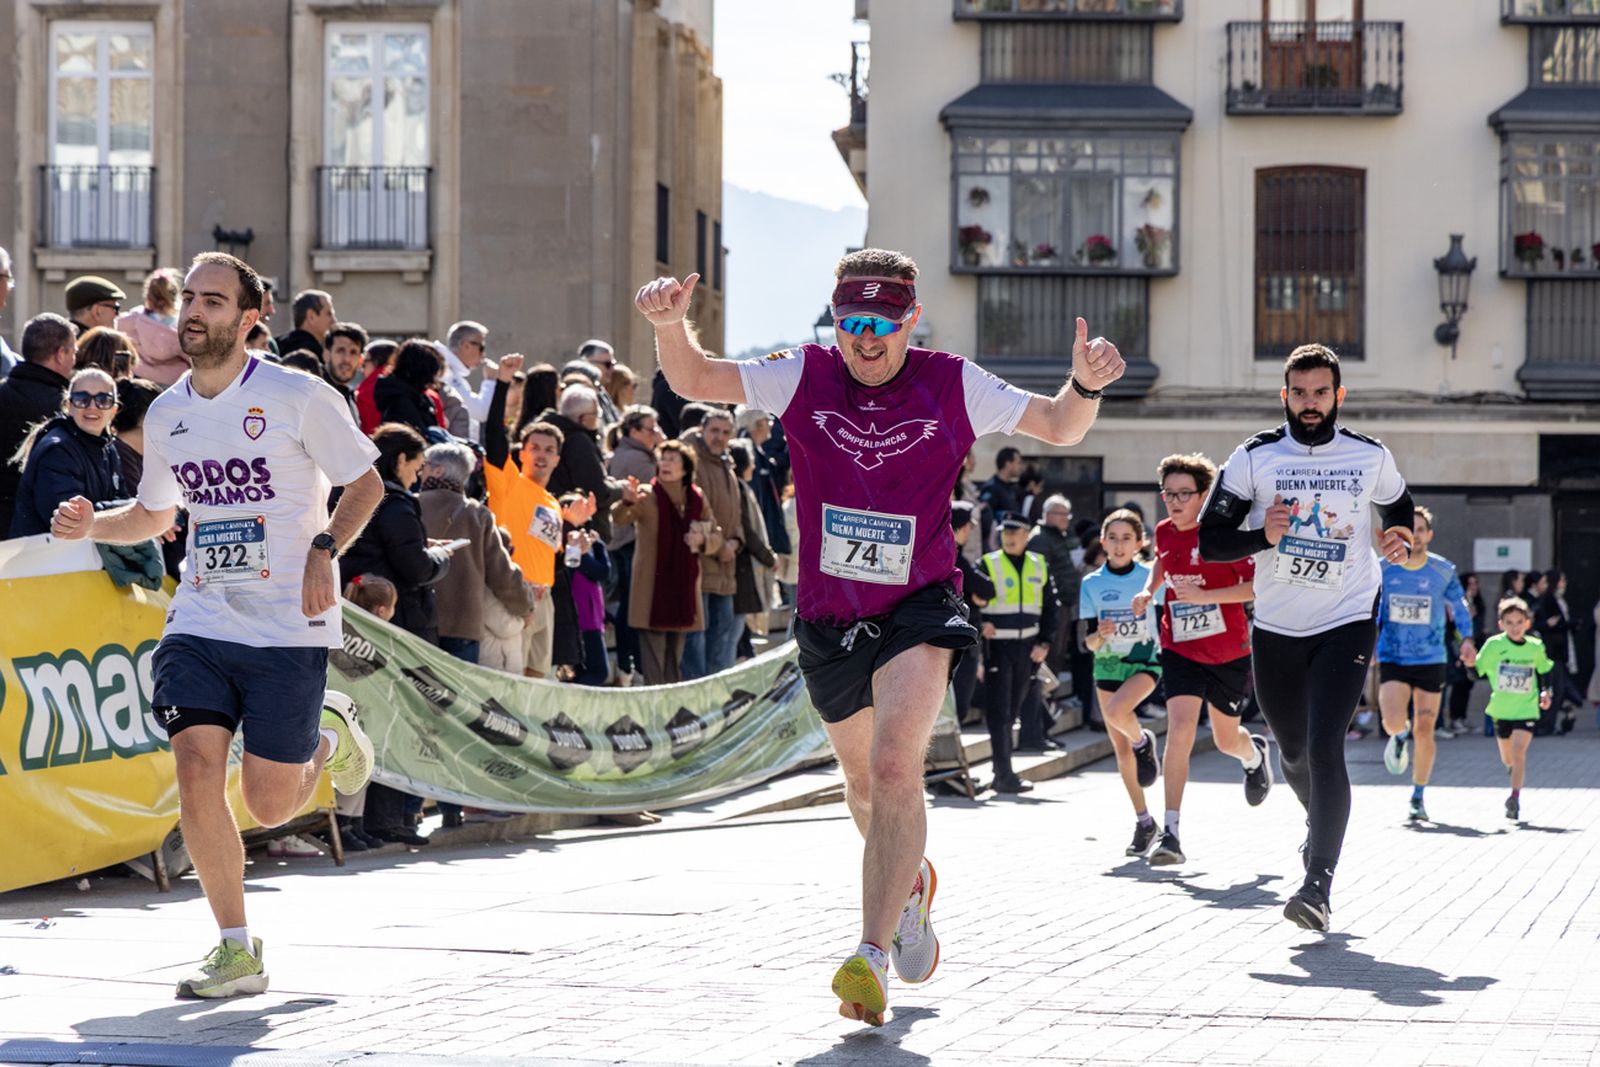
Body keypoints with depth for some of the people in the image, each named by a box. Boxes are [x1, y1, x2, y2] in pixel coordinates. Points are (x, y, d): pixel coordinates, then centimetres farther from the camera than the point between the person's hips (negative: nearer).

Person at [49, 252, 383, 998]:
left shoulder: (299, 398, -8)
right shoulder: (165, 415, 7)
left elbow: (366, 482, 0)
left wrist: (324, 550, -17)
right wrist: (91, 526, 2)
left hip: (289, 628, -4)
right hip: (201, 622, 4)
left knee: (269, 803, -1)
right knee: (197, 770, -13)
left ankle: (329, 736, 35)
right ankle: (237, 950, 0)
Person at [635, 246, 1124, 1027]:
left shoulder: (950, 385, -7)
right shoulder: (805, 377, -4)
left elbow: (1058, 428, 2)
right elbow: (696, 381, -6)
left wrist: (1085, 386, -20)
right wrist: (670, 325, -26)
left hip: (918, 610, -3)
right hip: (828, 615, 3)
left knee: (895, 765, -25)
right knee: (864, 780, 21)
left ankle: (873, 955, -28)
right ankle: (910, 881, 52)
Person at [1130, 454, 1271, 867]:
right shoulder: (1164, 532, 0)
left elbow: (1257, 585, -18)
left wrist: (1203, 595, -26)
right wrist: (1149, 590, 6)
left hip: (1229, 653, -2)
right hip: (1180, 649, 2)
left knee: (1226, 740, 14)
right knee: (1179, 729, -17)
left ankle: (1255, 753, 54)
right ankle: (1171, 832, -18)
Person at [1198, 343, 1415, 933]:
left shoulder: (1370, 457, -1)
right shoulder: (1255, 457, -3)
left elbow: (1398, 505, 21)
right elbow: (1208, 539, -2)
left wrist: (1399, 539, -2)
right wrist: (1261, 536, -21)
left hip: (1347, 624, -2)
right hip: (1276, 628, 2)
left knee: (1324, 747, -19)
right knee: (1294, 751, 17)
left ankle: (1319, 882, -21)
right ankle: (1321, 821, 50)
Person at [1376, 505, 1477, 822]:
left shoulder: (1443, 570, -2)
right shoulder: (1383, 568, -2)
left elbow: (1459, 606, 10)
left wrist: (1467, 639, -4)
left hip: (1431, 660, 0)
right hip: (1392, 658, 0)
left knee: (1424, 732, 0)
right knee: (1393, 723, -19)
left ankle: (1418, 797, 17)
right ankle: (1400, 737, 21)